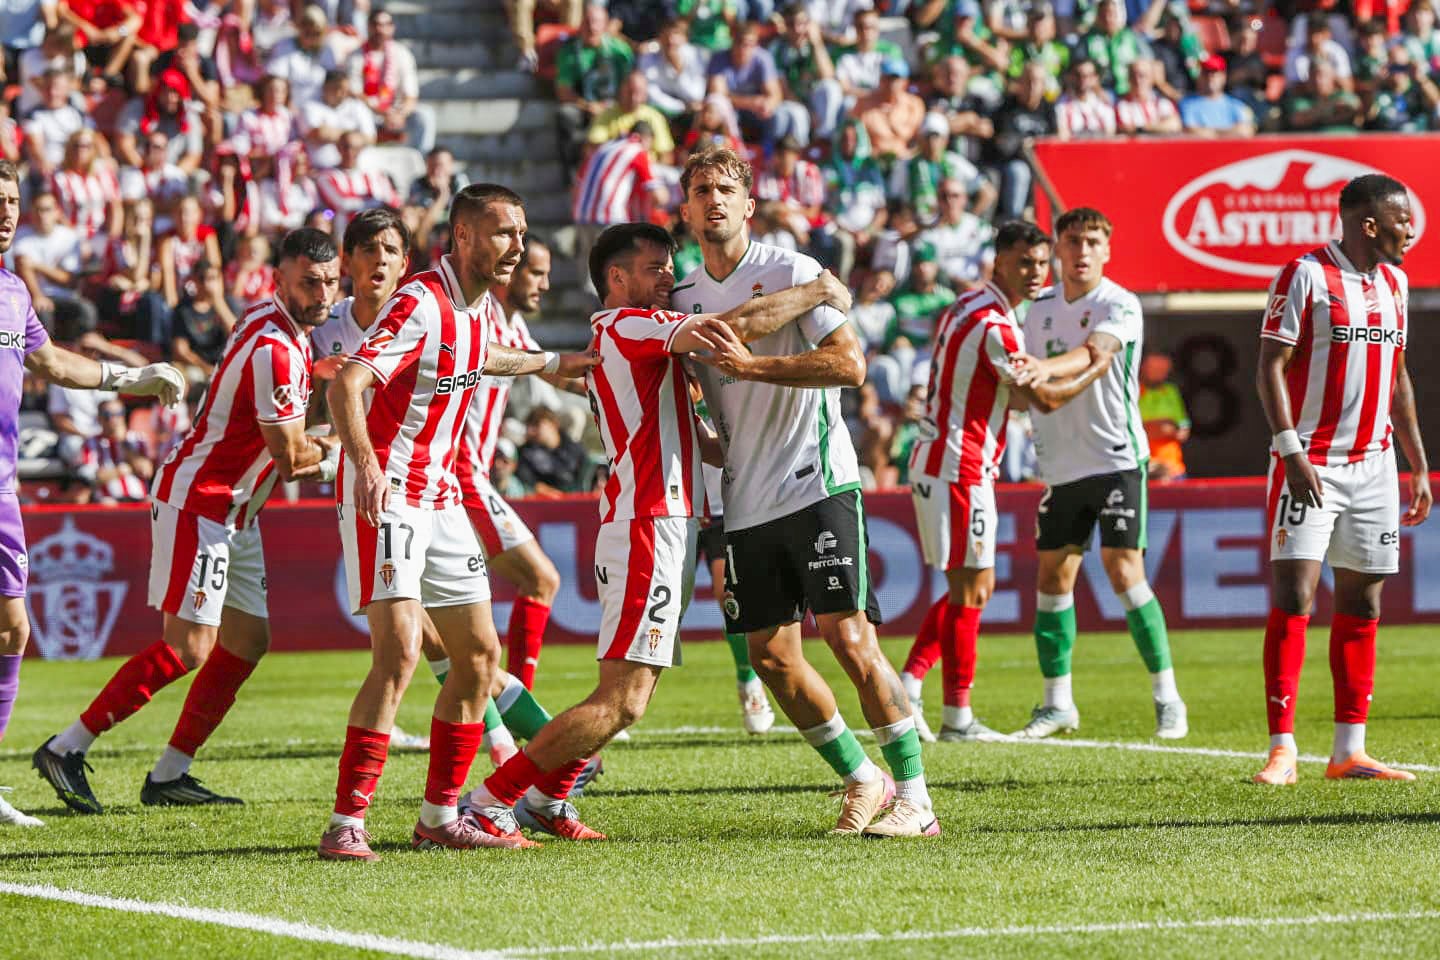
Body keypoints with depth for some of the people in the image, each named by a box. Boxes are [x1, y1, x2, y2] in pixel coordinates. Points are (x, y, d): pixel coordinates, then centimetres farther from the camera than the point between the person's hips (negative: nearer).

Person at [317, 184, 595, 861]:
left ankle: (440, 817, 18)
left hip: (439, 496, 9)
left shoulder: (482, 307, 9)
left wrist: (552, 363, 42)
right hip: (384, 495, -9)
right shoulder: (421, 304, -18)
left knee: (479, 654, 9)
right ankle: (346, 824, -19)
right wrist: (365, 462, -45)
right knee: (400, 652, -20)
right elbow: (346, 384, -30)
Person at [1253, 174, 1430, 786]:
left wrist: (1418, 465, 18)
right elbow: (1271, 367, -10)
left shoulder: (1394, 283, 13)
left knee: (1362, 606, 6)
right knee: (1294, 598, -11)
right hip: (1311, 466, -7)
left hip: (1373, 464, 7)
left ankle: (1349, 752, 11)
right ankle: (1281, 750, -10)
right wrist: (1292, 452, -19)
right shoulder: (1305, 277, -8)